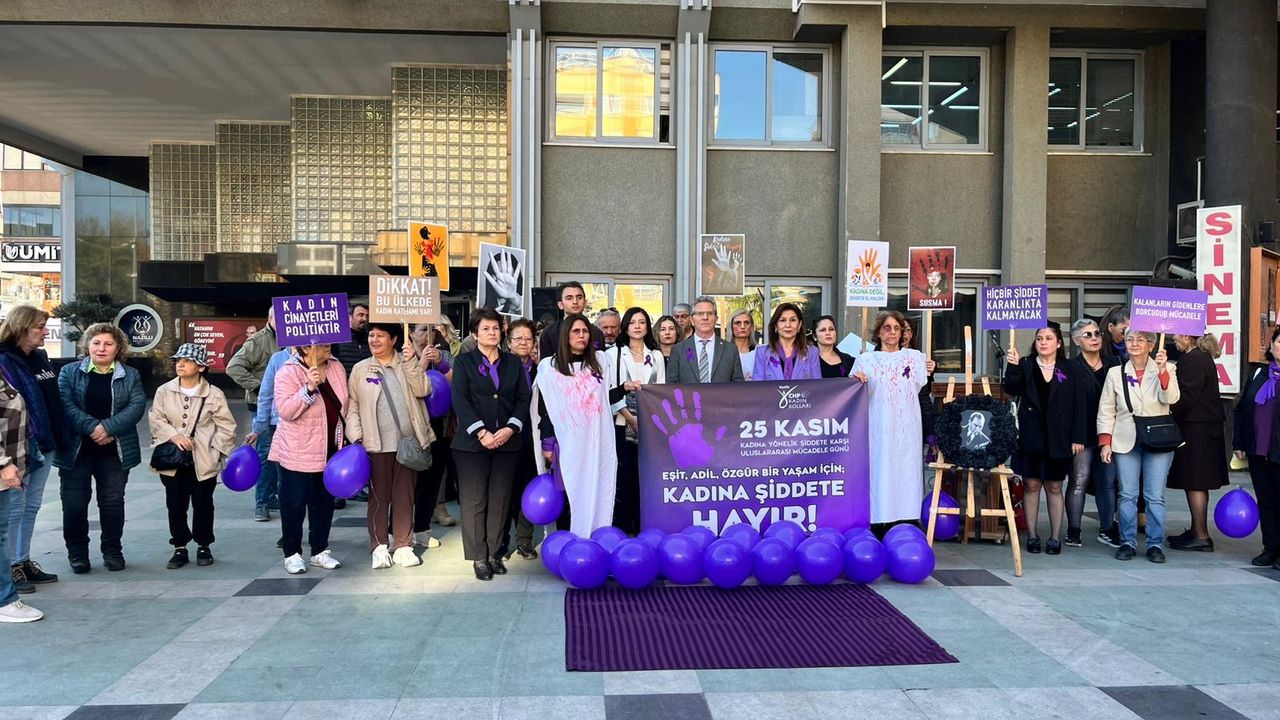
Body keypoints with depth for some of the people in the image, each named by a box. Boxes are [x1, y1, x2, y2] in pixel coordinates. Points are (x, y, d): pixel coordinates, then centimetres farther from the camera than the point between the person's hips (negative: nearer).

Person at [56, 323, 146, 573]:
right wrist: (93, 428, -21)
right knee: (74, 503, 2)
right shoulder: (69, 373, 5)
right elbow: (65, 405, -8)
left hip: (114, 451, 1)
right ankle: (77, 552, 18)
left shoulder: (130, 376, 8)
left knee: (113, 501, 5)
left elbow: (137, 406, -6)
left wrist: (108, 427, -19)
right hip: (76, 449, 0)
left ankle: (112, 550, 20)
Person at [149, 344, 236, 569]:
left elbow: (225, 426, -1)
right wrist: (174, 436, -16)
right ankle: (180, 548, 19)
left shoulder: (214, 394, -4)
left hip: (204, 461, -2)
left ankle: (203, 546, 22)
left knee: (203, 505, 8)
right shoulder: (164, 391, 2)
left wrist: (215, 450, -8)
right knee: (175, 505, 7)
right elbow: (156, 419, 0)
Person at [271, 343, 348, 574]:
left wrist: (345, 440, 12)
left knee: (324, 502, 13)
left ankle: (320, 551, 24)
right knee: (294, 503, 3)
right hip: (297, 453, -5)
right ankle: (292, 554, 16)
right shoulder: (288, 373, -13)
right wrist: (309, 388, -35)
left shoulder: (336, 368, 4)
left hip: (330, 451, 6)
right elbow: (285, 411, -23)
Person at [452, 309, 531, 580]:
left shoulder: (513, 363, 14)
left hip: (507, 442, 3)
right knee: (474, 500, -1)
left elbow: (523, 399, 7)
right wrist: (481, 432, -15)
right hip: (472, 443, -2)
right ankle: (479, 557, 5)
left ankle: (494, 553, 13)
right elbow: (460, 400, -5)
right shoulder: (464, 362, 5)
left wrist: (510, 428, -9)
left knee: (500, 500, 4)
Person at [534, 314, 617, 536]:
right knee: (568, 495, 1)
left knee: (597, 494, 2)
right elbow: (544, 408, 1)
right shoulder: (550, 366, 2)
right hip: (568, 442, -2)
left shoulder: (600, 360, 12)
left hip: (597, 441, 3)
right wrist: (547, 444, -2)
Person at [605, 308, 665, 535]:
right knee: (624, 476, -3)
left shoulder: (656, 356, 14)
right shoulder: (614, 354, 6)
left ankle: (643, 528, 8)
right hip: (623, 424, -2)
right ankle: (621, 529, 4)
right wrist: (630, 418, -11)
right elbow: (610, 391, -1)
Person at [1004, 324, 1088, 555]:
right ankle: (1032, 535, 12)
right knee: (1031, 485, 4)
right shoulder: (1025, 366, 4)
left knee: (1054, 487, 6)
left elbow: (1079, 406, 2)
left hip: (1057, 439, 0)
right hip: (1030, 436, 0)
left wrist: (1077, 437, -3)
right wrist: (1012, 367, -26)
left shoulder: (1069, 371, 4)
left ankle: (1055, 537, 14)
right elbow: (1012, 389, -11)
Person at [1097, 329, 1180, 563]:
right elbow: (1106, 410, 6)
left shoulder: (1167, 369, 3)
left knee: (1155, 497, 0)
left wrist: (1162, 371, -25)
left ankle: (1155, 544, 9)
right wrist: (1105, 442, -2)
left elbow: (1170, 398, -13)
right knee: (1127, 495, 3)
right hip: (1125, 441, 1)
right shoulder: (1115, 373, 7)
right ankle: (1128, 542, 11)